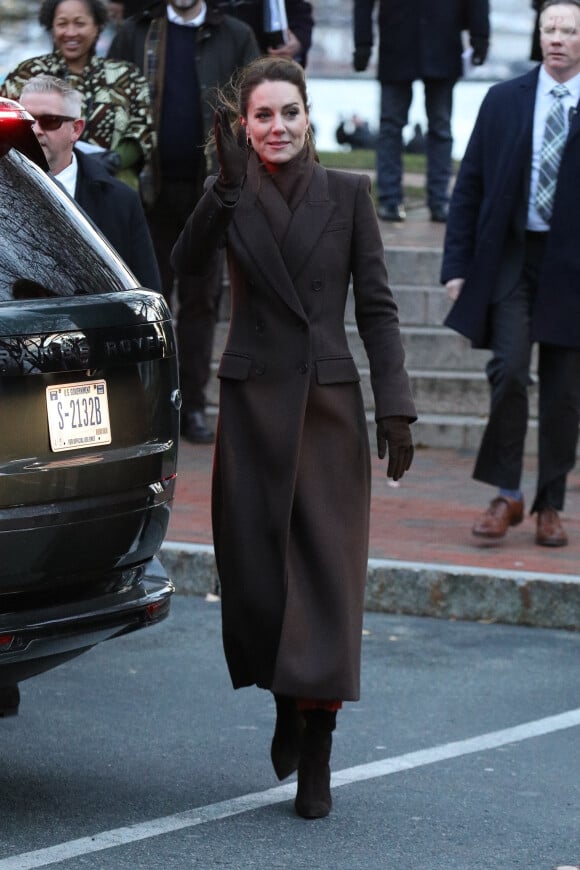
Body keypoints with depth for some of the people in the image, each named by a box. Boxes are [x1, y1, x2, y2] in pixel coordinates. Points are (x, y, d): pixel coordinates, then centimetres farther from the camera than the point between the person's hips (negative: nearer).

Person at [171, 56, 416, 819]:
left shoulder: (348, 195, 2)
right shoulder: (231, 198, 3)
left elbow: (376, 305, 1)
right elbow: (188, 264, -16)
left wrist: (396, 405, -7)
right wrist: (230, 184, -28)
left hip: (329, 404, -1)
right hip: (253, 404, 1)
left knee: (326, 576, -3)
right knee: (255, 574, 4)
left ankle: (316, 761, 1)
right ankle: (288, 705, 31)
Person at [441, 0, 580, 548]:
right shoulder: (503, 101, 5)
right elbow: (470, 186, 7)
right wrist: (458, 264, 1)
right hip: (509, 258, 0)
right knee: (509, 371, -13)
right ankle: (506, 496, 1)